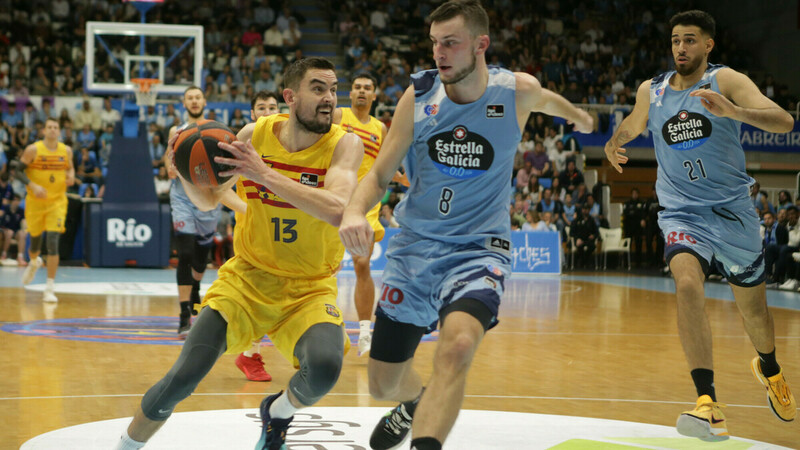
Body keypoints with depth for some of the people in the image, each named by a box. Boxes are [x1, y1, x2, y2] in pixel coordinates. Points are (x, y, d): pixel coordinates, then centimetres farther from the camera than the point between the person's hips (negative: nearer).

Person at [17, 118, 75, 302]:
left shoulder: (66, 151, 1)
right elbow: (18, 171, -6)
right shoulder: (33, 150, -8)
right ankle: (34, 263, 51)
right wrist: (33, 186, -21)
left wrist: (71, 176, -5)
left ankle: (50, 288, -8)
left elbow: (70, 167, 19)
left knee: (53, 243, -13)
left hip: (57, 202, 0)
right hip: (35, 202, 0)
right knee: (35, 241, 12)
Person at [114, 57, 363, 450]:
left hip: (310, 289, -1)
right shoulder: (256, 134, -5)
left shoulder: (344, 144, -12)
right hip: (247, 277, 1)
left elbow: (336, 209, -31)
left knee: (324, 368, -31)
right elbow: (209, 199, 8)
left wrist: (263, 173, -34)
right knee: (182, 377, -12)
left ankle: (278, 412, 5)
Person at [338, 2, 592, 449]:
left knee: (458, 346, -35)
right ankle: (417, 402, 47)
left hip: (478, 248, -2)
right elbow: (380, 173, -2)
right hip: (415, 245, 3)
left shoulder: (518, 92, -8)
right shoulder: (419, 95, -6)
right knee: (384, 384, 12)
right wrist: (355, 211, -24)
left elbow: (547, 99, 18)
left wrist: (579, 116, 40)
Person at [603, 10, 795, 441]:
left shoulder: (726, 81, -9)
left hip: (733, 210, -1)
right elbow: (634, 123, 25)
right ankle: (708, 403, -33)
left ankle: (769, 369, 50)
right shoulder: (650, 91, 3)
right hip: (682, 212, 1)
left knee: (752, 306, 15)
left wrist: (732, 112, -40)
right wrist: (615, 142, 1)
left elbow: (784, 122, -22)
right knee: (687, 284, -29)